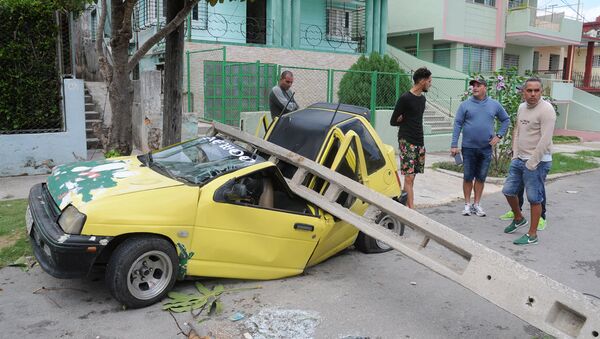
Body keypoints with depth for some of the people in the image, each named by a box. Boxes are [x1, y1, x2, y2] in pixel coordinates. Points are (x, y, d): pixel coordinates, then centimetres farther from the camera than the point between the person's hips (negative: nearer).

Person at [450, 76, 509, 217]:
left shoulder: (494, 105, 4)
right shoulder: (465, 104, -2)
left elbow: (506, 120, 15)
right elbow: (457, 124, -3)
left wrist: (499, 135, 2)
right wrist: (454, 145, -9)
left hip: (486, 148, 2)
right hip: (468, 148, -2)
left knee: (481, 178, 9)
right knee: (468, 177, 5)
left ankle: (477, 204, 21)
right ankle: (467, 204, 16)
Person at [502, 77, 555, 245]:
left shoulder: (546, 109, -15)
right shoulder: (522, 107, 10)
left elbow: (545, 140, -20)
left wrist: (532, 162, -18)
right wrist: (515, 154, 8)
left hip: (537, 162, -8)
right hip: (519, 160, 8)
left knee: (534, 198, 0)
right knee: (508, 190, 14)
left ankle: (532, 235, 10)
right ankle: (518, 219, 38)